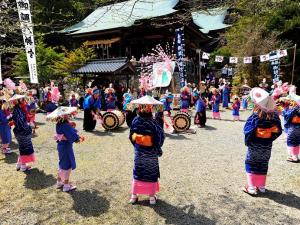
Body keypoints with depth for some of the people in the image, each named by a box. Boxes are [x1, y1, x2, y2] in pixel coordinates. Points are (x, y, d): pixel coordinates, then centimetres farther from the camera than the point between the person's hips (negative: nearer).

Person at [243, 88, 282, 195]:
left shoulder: (255, 116, -22)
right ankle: (261, 186, 28)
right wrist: (270, 134, 12)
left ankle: (252, 187, 12)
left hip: (255, 145, -4)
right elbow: (278, 130, 0)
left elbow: (247, 130, -16)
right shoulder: (274, 115, -8)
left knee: (251, 164, 10)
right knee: (263, 165, 18)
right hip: (267, 145, 4)